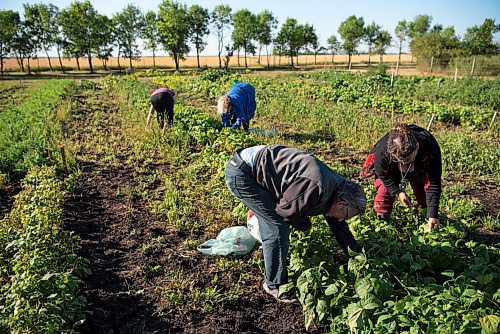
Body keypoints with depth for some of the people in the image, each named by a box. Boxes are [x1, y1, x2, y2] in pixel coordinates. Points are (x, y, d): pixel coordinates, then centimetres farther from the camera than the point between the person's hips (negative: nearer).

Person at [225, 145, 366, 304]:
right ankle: (275, 285, 7)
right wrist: (304, 224, 4)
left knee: (271, 225, 21)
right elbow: (286, 208, -16)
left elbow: (338, 225, 19)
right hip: (241, 173, -10)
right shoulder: (318, 188, -25)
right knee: (279, 227, -8)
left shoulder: (335, 184, 8)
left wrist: (357, 253, 23)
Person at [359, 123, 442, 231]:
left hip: (420, 170, 1)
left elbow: (433, 184, -36)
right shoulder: (382, 151, -43)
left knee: (423, 193, -5)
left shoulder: (430, 150, -43)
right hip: (391, 168, 0)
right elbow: (382, 173, -19)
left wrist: (432, 215, -38)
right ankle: (382, 218, 1)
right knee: (384, 190, -17)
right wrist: (397, 192, -24)